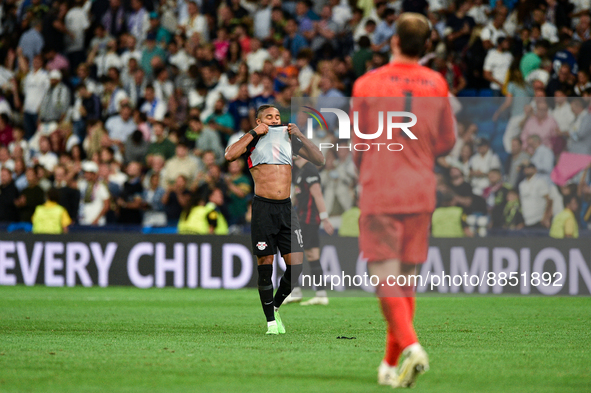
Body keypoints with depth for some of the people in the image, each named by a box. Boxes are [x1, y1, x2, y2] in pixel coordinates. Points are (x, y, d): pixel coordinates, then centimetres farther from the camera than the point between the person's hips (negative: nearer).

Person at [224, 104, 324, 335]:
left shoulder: (289, 139, 16)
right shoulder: (254, 140, 5)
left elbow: (319, 160, 14)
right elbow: (230, 155, -14)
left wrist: (299, 135, 4)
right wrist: (254, 133, -9)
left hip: (286, 207, 4)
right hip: (263, 207, -4)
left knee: (295, 265, -3)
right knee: (265, 263, -4)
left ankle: (276, 306, 20)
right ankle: (271, 320, 6)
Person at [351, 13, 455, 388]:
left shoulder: (367, 84, -6)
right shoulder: (437, 84, 2)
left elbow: (355, 145, 2)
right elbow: (447, 142, 10)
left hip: (380, 192, -3)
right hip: (421, 193, 3)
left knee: (386, 279, -4)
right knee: (407, 279, 12)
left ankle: (409, 345, -26)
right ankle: (391, 364, 16)